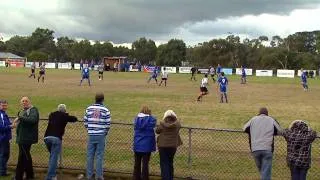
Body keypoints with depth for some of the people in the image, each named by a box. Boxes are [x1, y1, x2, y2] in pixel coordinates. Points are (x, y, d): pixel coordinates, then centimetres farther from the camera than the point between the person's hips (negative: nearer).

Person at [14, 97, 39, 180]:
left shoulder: (33, 110, -8)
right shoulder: (22, 111, 19)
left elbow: (33, 119, -28)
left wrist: (20, 118, -30)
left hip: (27, 138, -9)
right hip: (22, 138, 9)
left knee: (22, 157, -7)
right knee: (26, 156, 16)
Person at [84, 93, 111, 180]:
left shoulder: (89, 108, 2)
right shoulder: (105, 110, -5)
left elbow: (85, 122, 5)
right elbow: (108, 124, -4)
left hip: (91, 136, 2)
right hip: (101, 136, -2)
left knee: (90, 156, 8)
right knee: (99, 156, 2)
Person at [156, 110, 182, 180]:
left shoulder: (162, 124, -15)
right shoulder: (177, 124, -10)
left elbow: (157, 131, 0)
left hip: (163, 146, -3)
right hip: (173, 146, 3)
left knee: (164, 163, 3)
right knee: (170, 162, 19)